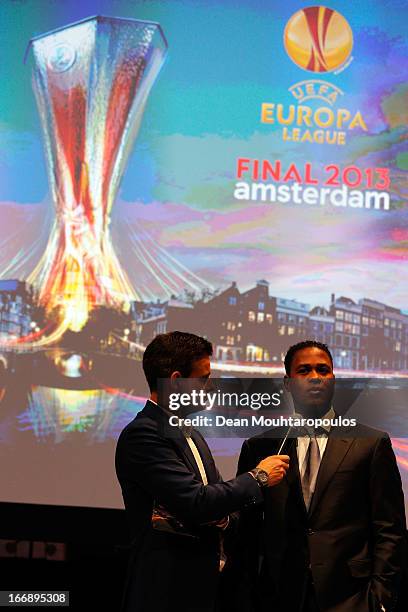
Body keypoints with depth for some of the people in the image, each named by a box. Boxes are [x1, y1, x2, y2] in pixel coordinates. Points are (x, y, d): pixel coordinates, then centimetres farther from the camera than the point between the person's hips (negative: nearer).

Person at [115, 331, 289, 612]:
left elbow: (212, 502, 15)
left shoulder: (191, 434, 15)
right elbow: (196, 501, -22)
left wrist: (222, 518, -9)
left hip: (203, 584, 8)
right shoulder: (142, 434, -15)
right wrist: (258, 478, -10)